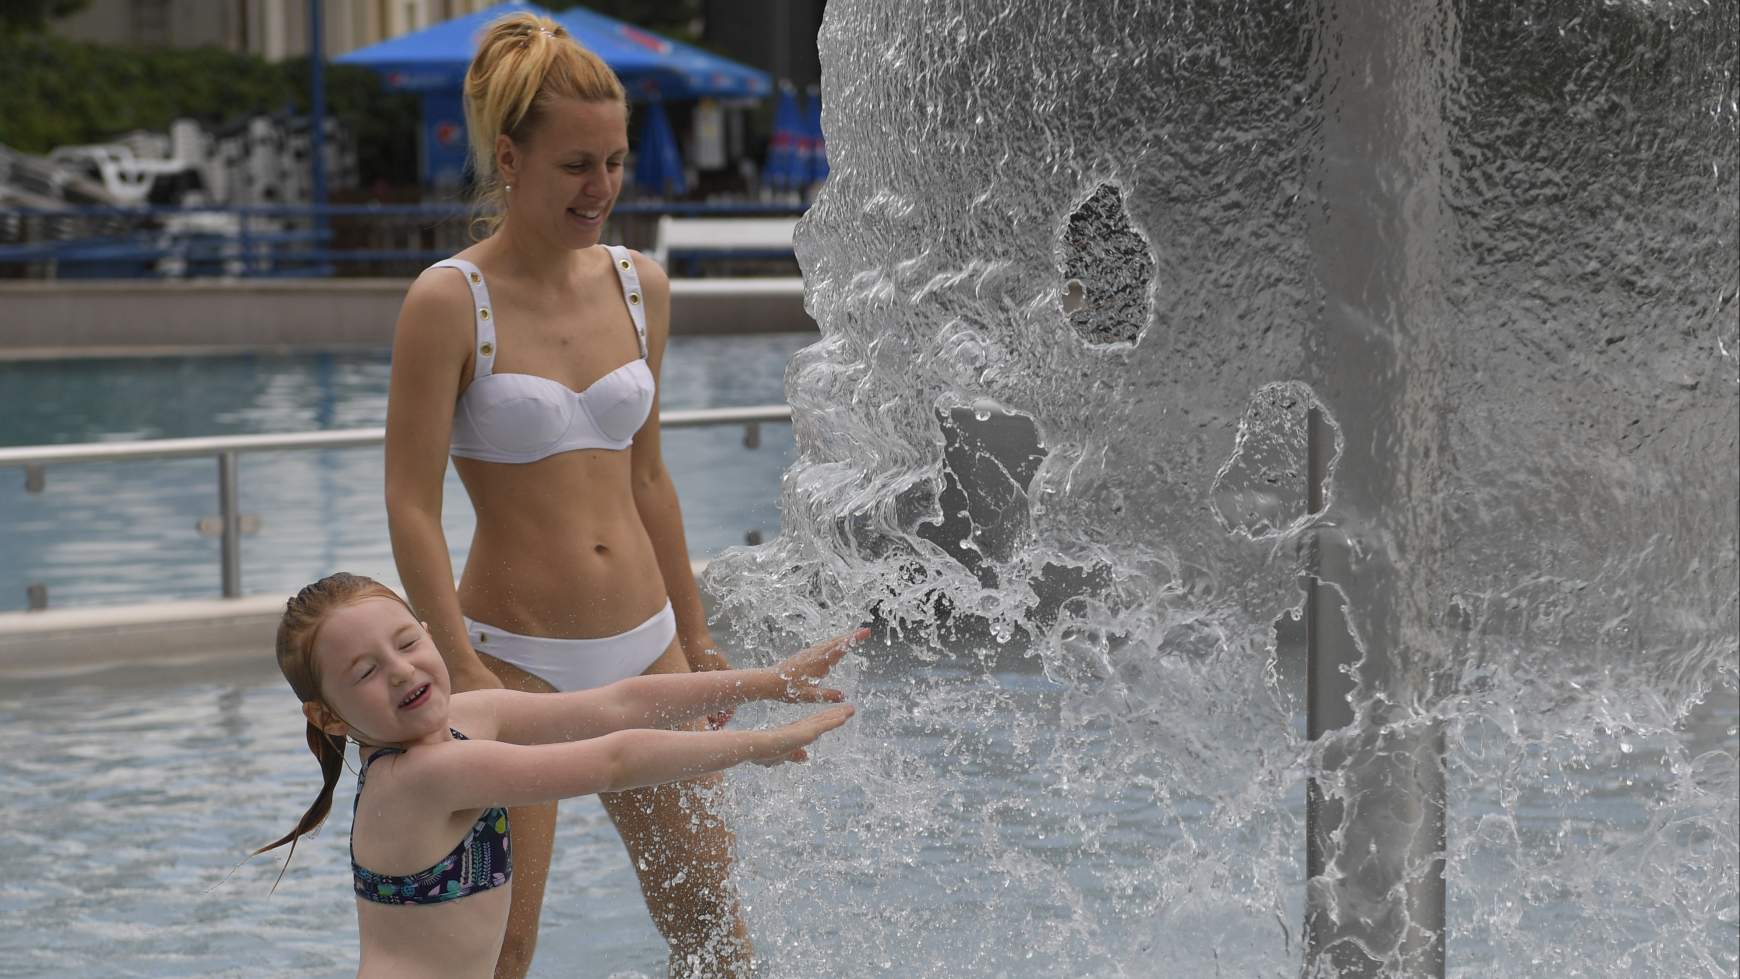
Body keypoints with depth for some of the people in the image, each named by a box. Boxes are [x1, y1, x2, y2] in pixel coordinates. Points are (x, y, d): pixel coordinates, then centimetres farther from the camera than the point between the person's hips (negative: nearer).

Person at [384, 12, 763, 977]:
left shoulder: (640, 287, 6)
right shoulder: (450, 302, -11)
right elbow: (411, 508, -13)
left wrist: (694, 639, 17)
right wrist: (463, 674, -19)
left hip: (643, 647, 5)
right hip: (517, 659, -5)